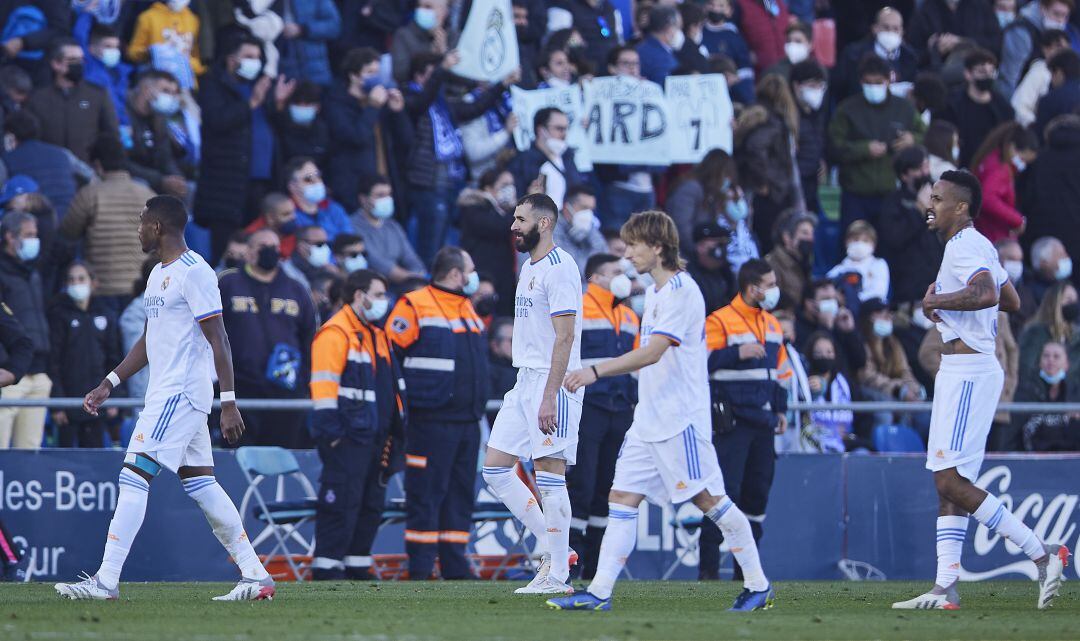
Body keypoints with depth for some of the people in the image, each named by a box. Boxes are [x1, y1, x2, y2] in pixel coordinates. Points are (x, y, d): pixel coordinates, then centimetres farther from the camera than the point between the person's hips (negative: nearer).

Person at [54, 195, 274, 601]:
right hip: (165, 393, 10)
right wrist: (109, 384, 22)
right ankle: (255, 576, 9)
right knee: (201, 485, 8)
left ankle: (106, 581, -16)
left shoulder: (193, 272, -12)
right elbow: (150, 341, 26)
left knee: (134, 477, -13)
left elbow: (218, 339, -15)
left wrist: (228, 403, -19)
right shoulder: (159, 274, 18)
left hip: (181, 393, -10)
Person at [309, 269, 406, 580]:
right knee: (342, 504, -10)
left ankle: (357, 565, 17)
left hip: (374, 435, 9)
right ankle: (326, 566, -8)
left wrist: (392, 433, 23)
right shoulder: (335, 333, -9)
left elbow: (389, 387, 28)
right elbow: (324, 385, -15)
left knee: (371, 504, 10)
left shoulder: (377, 336, 21)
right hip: (348, 436, -9)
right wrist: (330, 431, -20)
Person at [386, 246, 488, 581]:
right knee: (426, 495, -6)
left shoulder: (468, 310, 18)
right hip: (432, 423, -8)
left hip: (467, 423, 8)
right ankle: (420, 571, -5)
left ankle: (455, 567, 14)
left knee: (461, 494, 9)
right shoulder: (415, 306, -8)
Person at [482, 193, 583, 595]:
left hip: (553, 382, -10)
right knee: (494, 468, 5)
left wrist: (549, 397, -24)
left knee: (549, 474, -9)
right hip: (524, 381, 10)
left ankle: (557, 577, -5)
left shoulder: (559, 269, -13)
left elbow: (565, 337, -19)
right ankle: (551, 547, 11)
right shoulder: (528, 267, 18)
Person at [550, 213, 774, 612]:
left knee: (709, 499, -5)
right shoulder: (655, 292, 15)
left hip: (680, 420, -9)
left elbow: (652, 352, -25)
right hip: (649, 420, 9)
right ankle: (599, 592, -1)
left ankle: (758, 586, 4)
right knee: (622, 497, 2)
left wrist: (596, 371, -29)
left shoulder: (681, 292, -15)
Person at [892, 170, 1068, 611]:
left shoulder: (964, 246, -14)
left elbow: (986, 294, -32)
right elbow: (1011, 301, 29)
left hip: (968, 372, -11)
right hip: (960, 371, 11)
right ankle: (945, 590, 7)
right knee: (948, 481, 8)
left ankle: (1042, 555, -14)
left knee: (950, 481, -14)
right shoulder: (980, 247, 18)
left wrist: (937, 301, -19)